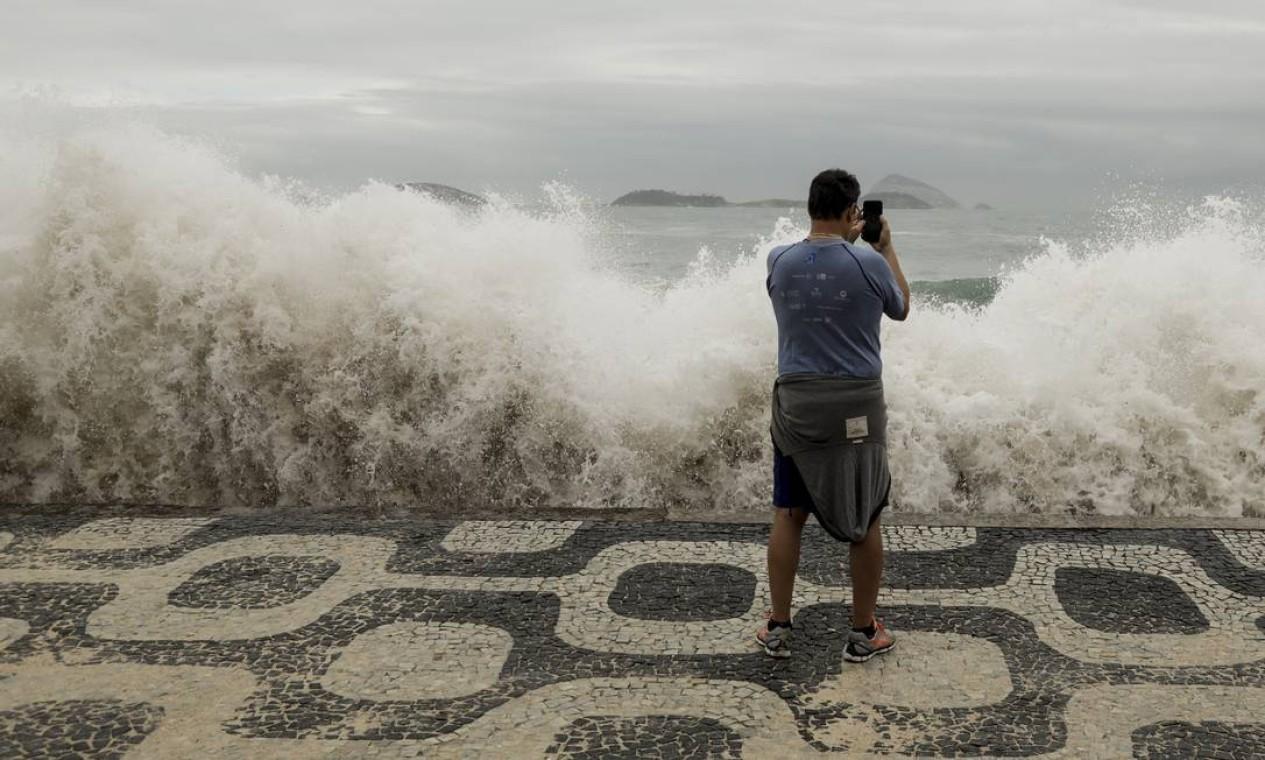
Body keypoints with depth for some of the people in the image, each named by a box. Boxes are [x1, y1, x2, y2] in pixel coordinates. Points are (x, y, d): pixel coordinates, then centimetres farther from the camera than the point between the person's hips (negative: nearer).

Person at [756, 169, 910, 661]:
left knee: (788, 515, 11)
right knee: (864, 519, 9)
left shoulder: (780, 261, -2)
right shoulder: (868, 264, -10)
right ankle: (864, 633, 17)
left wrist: (844, 240, 28)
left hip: (796, 402, 3)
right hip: (857, 403, -2)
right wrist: (886, 248, 20)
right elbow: (901, 309, 10)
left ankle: (778, 628, 16)